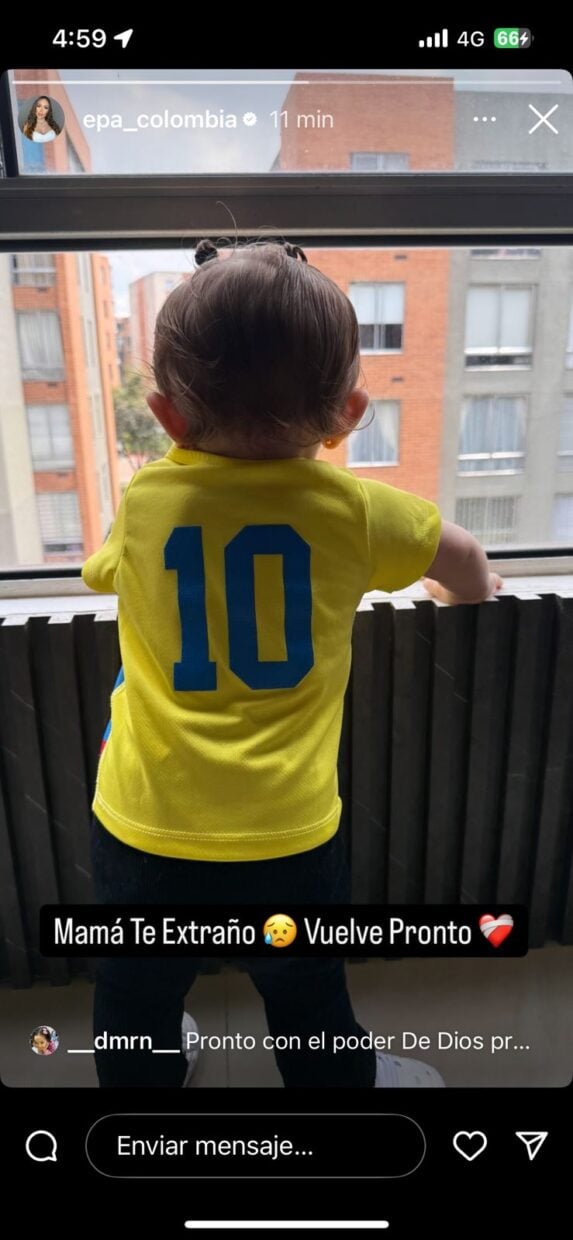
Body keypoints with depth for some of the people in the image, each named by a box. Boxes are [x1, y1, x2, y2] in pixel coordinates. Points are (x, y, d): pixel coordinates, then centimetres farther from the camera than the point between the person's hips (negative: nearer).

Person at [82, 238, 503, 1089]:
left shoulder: (144, 500, -7)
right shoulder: (350, 509, -10)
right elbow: (461, 553, 9)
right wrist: (474, 592, 32)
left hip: (145, 826, 1)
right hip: (288, 833, 0)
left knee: (137, 1004, 29)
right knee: (308, 1004, 27)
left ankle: (146, 1068, 57)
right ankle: (345, 1079, 55)